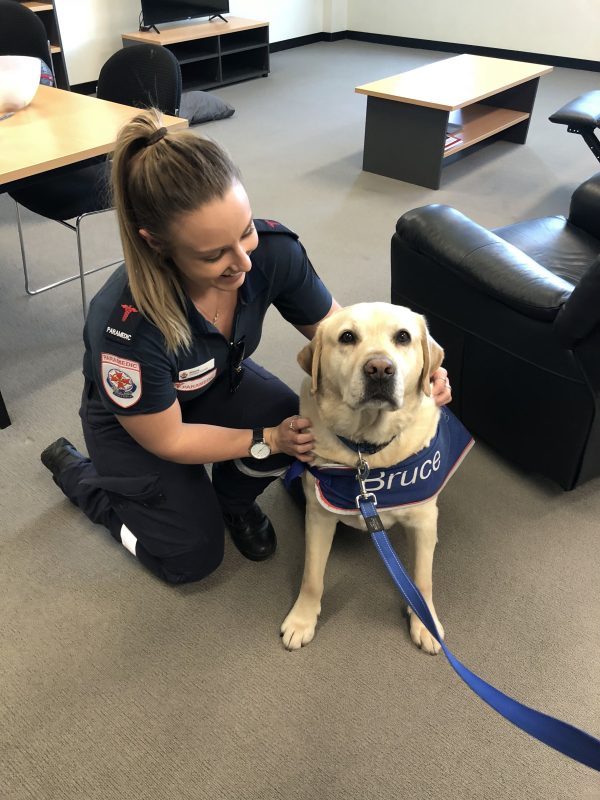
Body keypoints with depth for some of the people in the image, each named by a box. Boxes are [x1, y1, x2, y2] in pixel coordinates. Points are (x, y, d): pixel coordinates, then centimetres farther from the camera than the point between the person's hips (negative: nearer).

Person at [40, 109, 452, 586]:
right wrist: (269, 439, -24)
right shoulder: (127, 327, -42)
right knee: (194, 559, 1)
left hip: (221, 382, 4)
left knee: (299, 426, -24)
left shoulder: (273, 251, -31)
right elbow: (167, 440, -24)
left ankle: (232, 497, 12)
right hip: (132, 423, -3)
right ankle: (78, 473, 23)